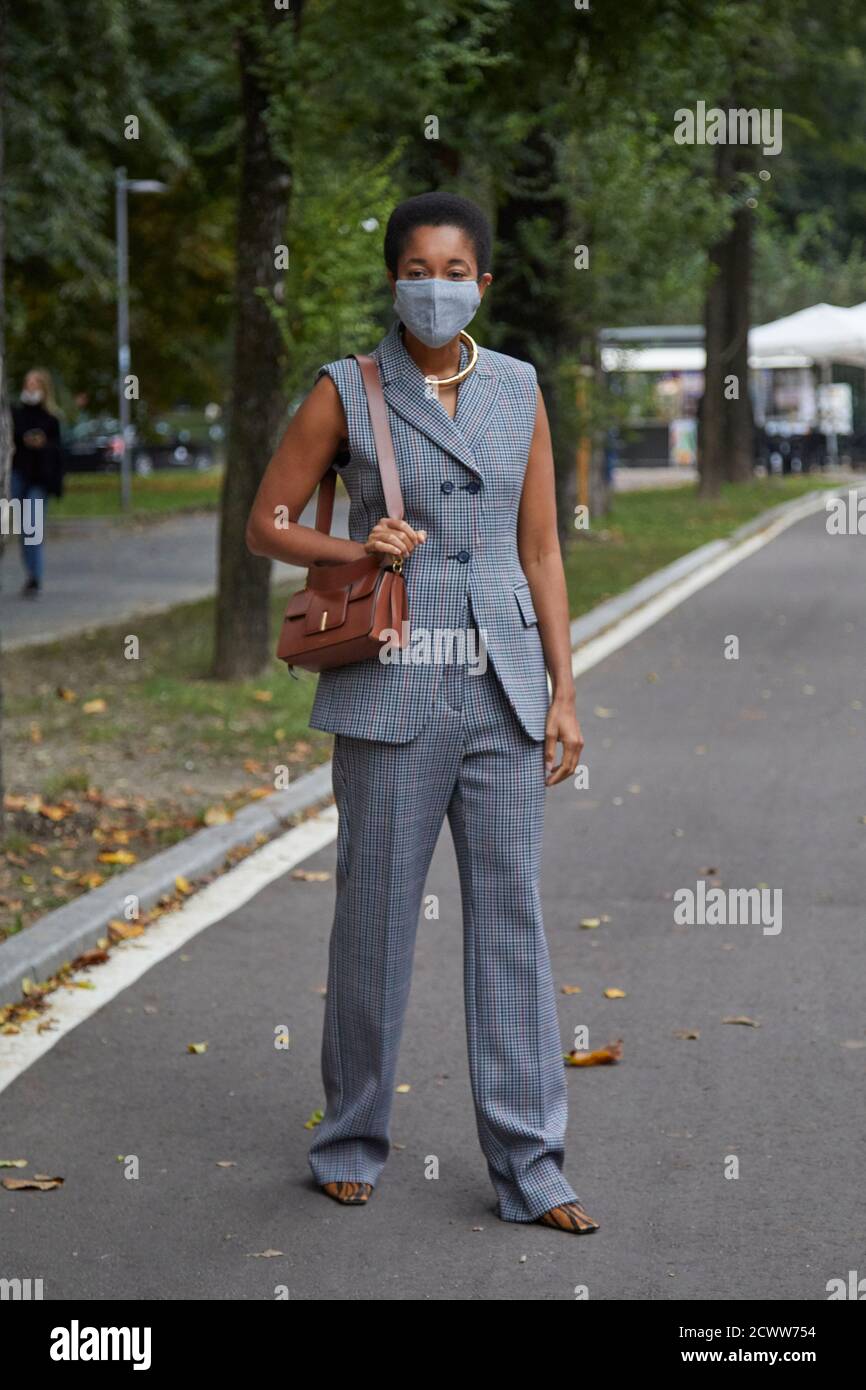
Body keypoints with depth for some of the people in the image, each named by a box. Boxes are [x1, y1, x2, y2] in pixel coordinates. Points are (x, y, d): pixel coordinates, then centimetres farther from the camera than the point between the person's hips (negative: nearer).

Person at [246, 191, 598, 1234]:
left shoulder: (518, 391, 6)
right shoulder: (345, 391, -2)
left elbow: (541, 551, 8)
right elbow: (265, 527, 3)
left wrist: (564, 695, 3)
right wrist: (355, 551, -15)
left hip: (503, 688, 3)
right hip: (391, 689, -2)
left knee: (511, 918, 2)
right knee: (376, 916, 4)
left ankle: (529, 1169, 8)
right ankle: (351, 1140, 23)